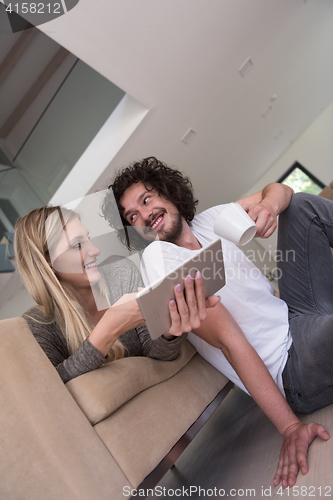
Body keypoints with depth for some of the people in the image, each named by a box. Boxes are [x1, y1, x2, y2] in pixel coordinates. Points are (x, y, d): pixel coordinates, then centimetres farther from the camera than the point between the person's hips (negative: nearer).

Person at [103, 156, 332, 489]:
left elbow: (280, 190, 9)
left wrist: (269, 204, -16)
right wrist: (289, 427, -23)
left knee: (304, 205, 9)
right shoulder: (157, 256, -16)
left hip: (298, 316, 8)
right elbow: (231, 342, -23)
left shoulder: (210, 219, 4)